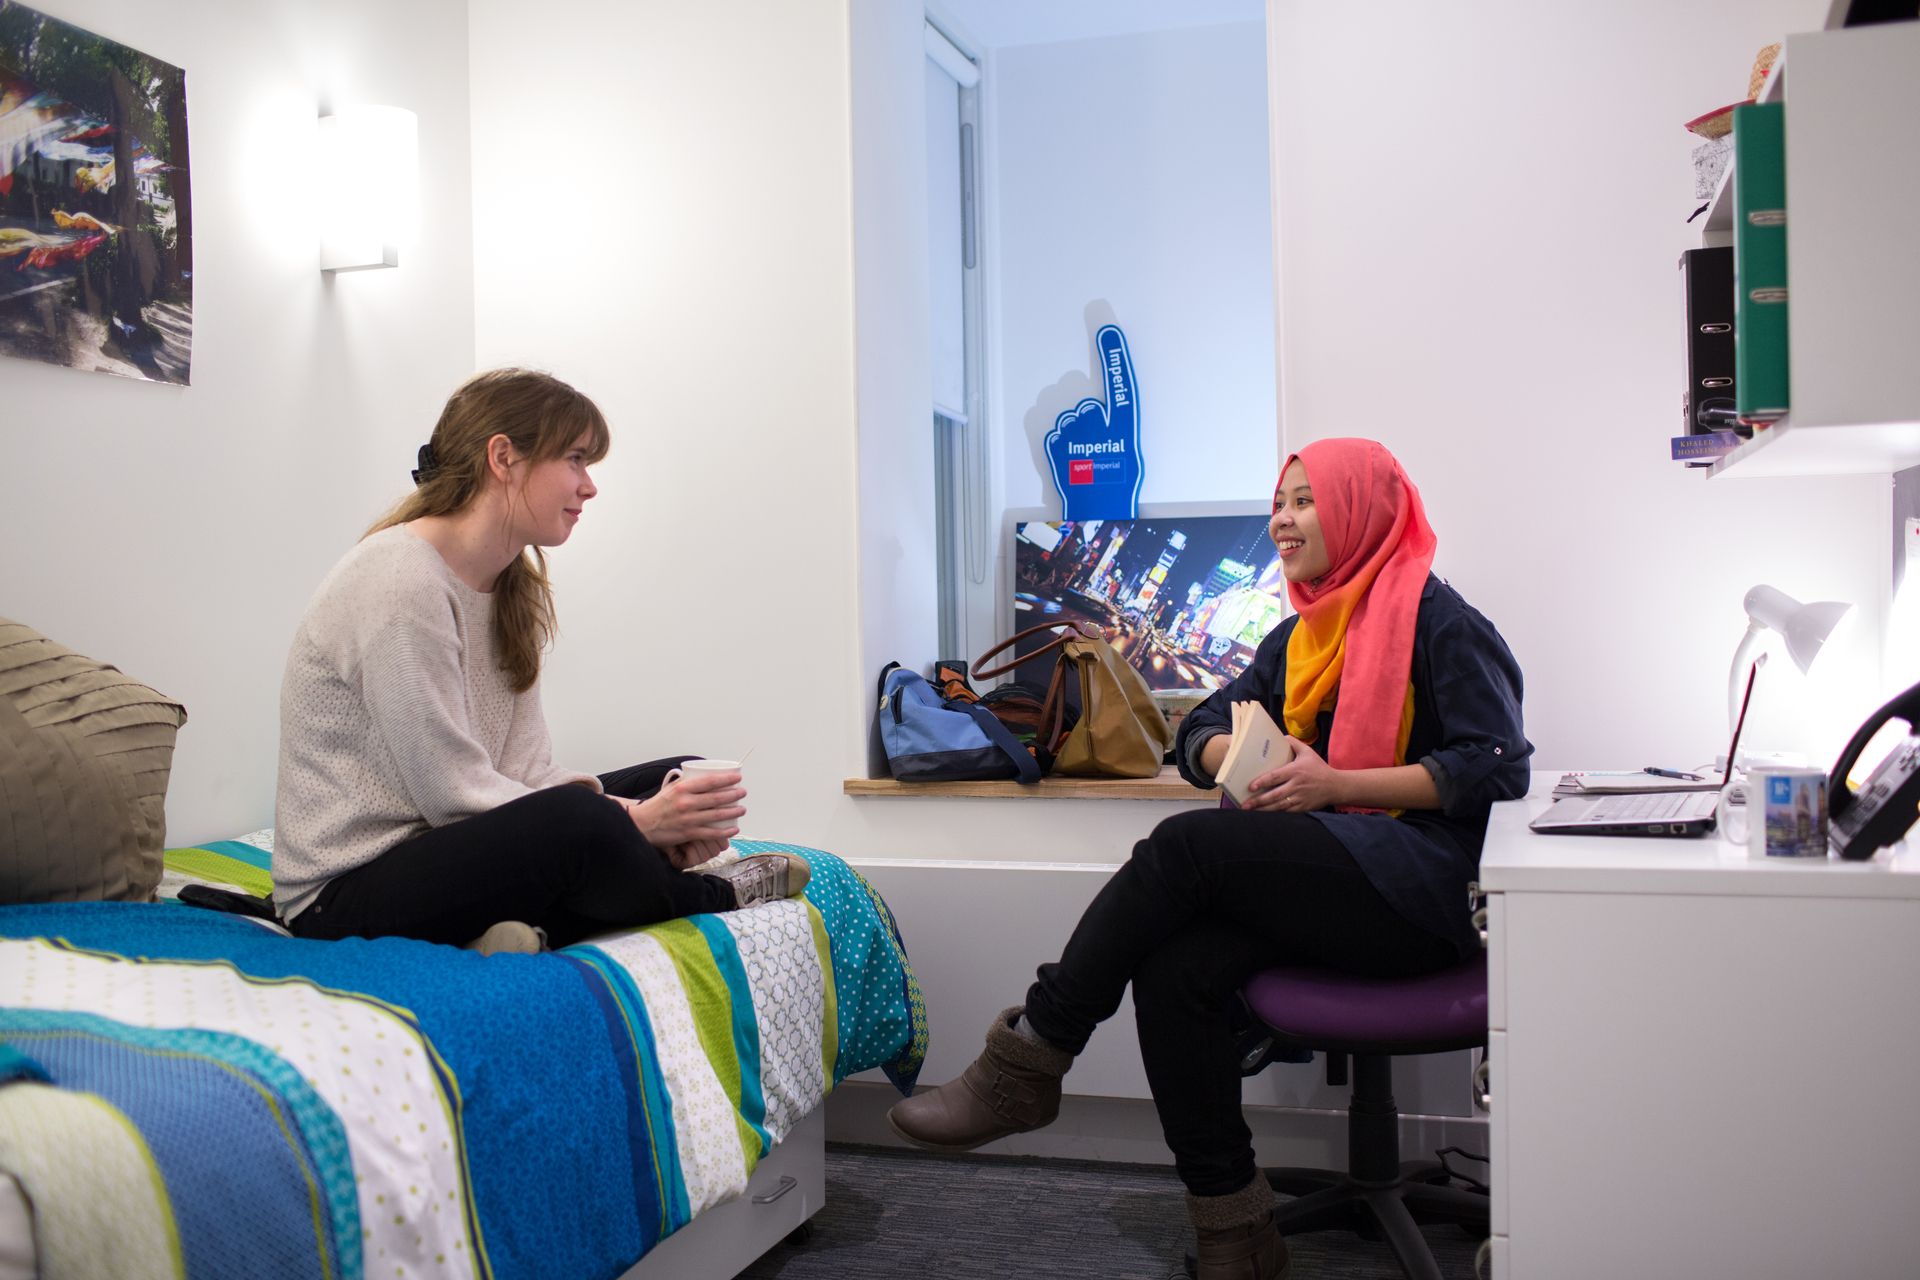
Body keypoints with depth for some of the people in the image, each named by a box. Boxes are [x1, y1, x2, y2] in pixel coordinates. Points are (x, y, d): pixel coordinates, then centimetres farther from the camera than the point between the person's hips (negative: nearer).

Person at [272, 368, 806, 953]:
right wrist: (632, 822, -20)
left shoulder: (515, 587, 10)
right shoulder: (399, 582, -19)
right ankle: (711, 896, -4)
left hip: (442, 850, 10)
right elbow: (454, 794, -21)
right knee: (574, 820, -35)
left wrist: (642, 819, -15)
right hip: (345, 890, -10)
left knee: (679, 785, 5)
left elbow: (525, 769, 2)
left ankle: (525, 927, -16)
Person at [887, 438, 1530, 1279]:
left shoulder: (1437, 619, -1)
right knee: (1172, 968, -23)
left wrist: (1336, 783, -18)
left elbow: (1497, 767, -11)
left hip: (1422, 883, -6)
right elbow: (1202, 733, 16)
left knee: (1188, 844, -26)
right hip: (1324, 881, 6)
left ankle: (1027, 1063, -16)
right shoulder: (1299, 637, 21)